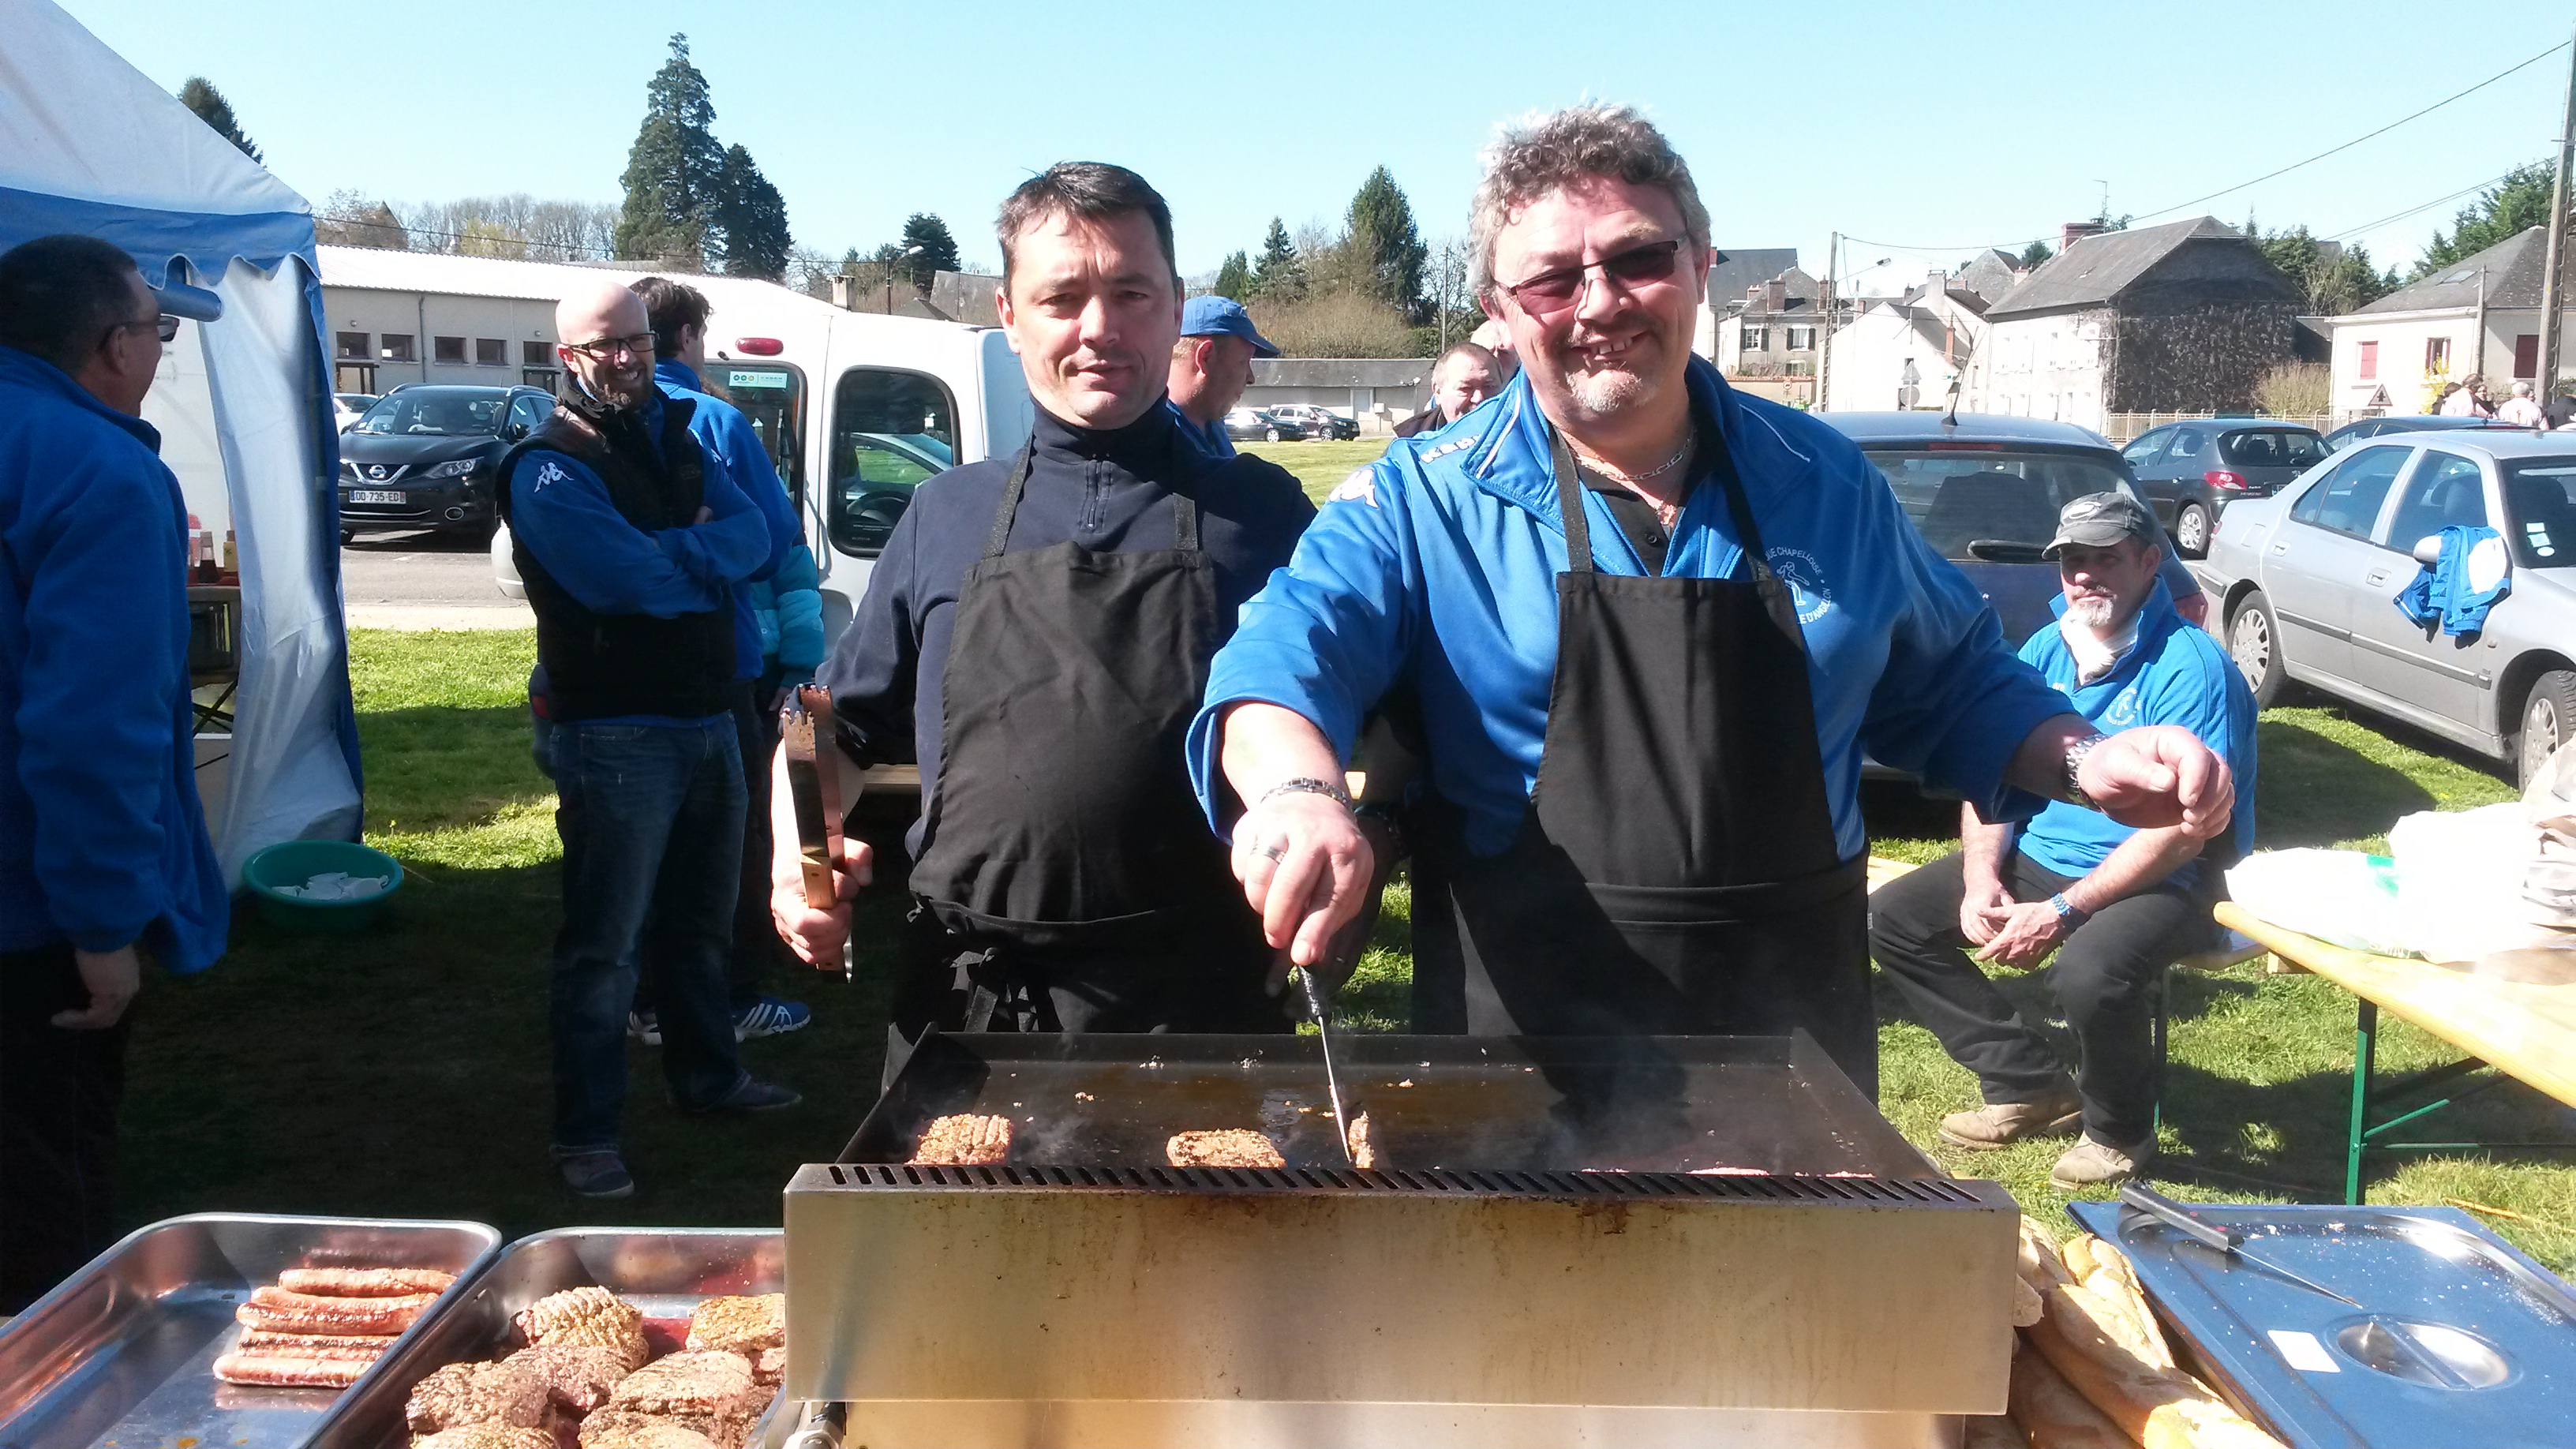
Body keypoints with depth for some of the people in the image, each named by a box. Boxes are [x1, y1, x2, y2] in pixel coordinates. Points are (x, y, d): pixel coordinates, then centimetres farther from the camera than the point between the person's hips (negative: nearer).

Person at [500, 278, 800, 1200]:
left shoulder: (676, 440, 13)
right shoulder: (550, 469, -10)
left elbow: (751, 535, 1)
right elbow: (632, 579, -22)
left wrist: (675, 551, -16)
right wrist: (707, 557, -4)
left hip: (707, 718, 8)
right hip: (615, 734, -7)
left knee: (699, 923, 21)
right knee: (604, 946, -2)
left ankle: (706, 1076, 37)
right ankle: (585, 1133, 8)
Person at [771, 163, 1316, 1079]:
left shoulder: (1261, 512, 5)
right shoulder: (946, 517, 11)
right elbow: (836, 724, 19)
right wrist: (798, 851, 0)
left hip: (1194, 1008, -1)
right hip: (961, 1013, 2)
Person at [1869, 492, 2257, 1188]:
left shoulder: (2191, 667, -16)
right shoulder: (2045, 652, 6)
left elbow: (2181, 833, -22)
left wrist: (2062, 913, -26)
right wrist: (1981, 877, -12)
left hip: (2160, 880, -7)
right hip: (2036, 855, 8)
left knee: (2089, 973, -37)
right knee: (1891, 918, -4)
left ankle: (2119, 1131, -4)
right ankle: (2031, 1085, 5)